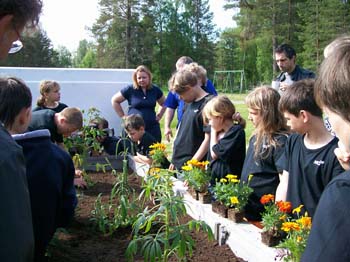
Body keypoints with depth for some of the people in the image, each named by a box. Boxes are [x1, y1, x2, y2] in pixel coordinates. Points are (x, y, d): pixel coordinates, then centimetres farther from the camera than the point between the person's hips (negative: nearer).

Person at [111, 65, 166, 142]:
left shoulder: (155, 90, 8)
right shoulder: (130, 89, -1)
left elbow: (163, 103, 25)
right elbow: (114, 100, 8)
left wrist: (159, 116, 12)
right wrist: (123, 116, 4)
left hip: (152, 128, 3)